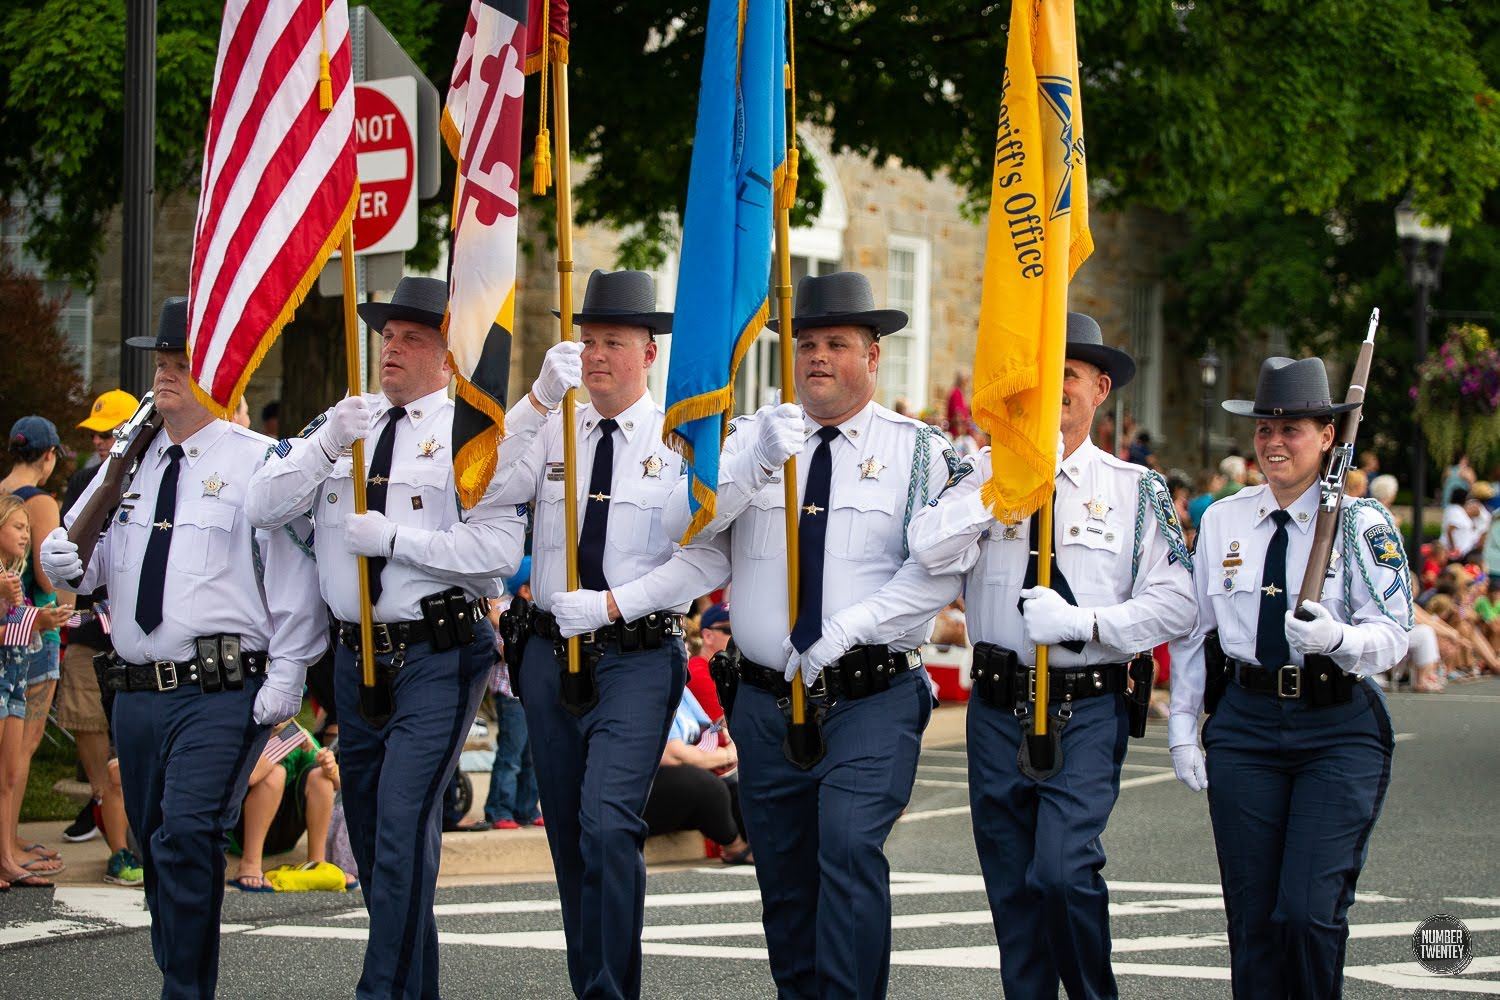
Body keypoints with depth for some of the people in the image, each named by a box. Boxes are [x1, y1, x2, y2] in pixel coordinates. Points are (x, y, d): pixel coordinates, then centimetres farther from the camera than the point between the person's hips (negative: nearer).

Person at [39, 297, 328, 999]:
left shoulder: (257, 462, -2)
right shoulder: (129, 460, 16)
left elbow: (294, 571, -6)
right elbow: (89, 558, 22)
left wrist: (287, 675, -12)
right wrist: (59, 557, -2)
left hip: (222, 695, -6)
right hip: (137, 694, 6)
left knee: (187, 835, -20)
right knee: (156, 852, 12)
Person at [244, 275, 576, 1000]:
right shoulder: (345, 424, 10)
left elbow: (498, 551, -18)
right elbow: (263, 509, 0)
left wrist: (393, 539, -19)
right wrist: (327, 442, -13)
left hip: (437, 659, -6)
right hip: (356, 657, 7)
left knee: (403, 829, -16)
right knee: (369, 832, 15)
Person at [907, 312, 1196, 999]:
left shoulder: (1136, 489, 5)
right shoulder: (985, 473, 7)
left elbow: (1174, 603, -3)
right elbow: (931, 552, -12)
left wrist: (1081, 621, -16)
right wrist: (1010, 476, -13)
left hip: (1088, 712, -2)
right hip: (998, 710, 3)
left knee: (1062, 869, -18)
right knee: (1011, 887, 9)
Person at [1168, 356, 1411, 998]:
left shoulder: (1361, 524, -2)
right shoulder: (1221, 520, 9)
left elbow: (1393, 635, -8)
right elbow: (1191, 628, 13)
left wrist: (1335, 637, -28)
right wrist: (1183, 724, 8)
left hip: (1339, 729, -3)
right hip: (1244, 724, 3)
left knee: (1310, 912, -12)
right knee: (1251, 916, 3)